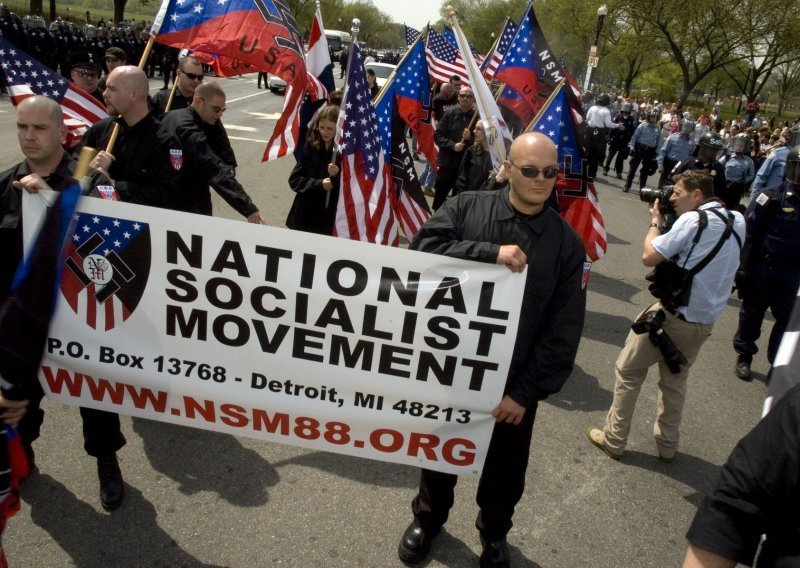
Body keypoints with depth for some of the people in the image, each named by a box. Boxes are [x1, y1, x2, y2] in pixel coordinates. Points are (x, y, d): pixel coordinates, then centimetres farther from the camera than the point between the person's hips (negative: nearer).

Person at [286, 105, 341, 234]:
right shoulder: (311, 146, 2)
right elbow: (294, 180, 2)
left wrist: (337, 176, -27)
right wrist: (319, 184, -12)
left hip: (330, 220, -4)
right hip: (304, 216, 4)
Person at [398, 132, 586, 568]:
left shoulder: (567, 243, -8)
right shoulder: (466, 208, -8)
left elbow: (563, 331, -9)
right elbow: (424, 248, -21)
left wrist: (526, 392, -12)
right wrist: (490, 253, -29)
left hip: (514, 383, 0)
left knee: (505, 468, 20)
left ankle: (494, 532, 51)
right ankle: (428, 518, 52)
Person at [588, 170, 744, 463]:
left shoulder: (694, 219, -18)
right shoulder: (737, 222, 4)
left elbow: (649, 256, -16)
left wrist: (656, 221, -1)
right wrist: (668, 222, 7)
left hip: (672, 315, -7)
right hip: (704, 322, 7)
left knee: (628, 372, 9)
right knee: (675, 381, 22)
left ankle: (613, 439, 16)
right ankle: (667, 445, 31)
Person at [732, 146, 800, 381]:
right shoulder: (772, 198, -12)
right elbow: (749, 233, -13)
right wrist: (744, 267, -15)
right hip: (763, 268, -4)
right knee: (752, 313, 12)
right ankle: (744, 356, 29)